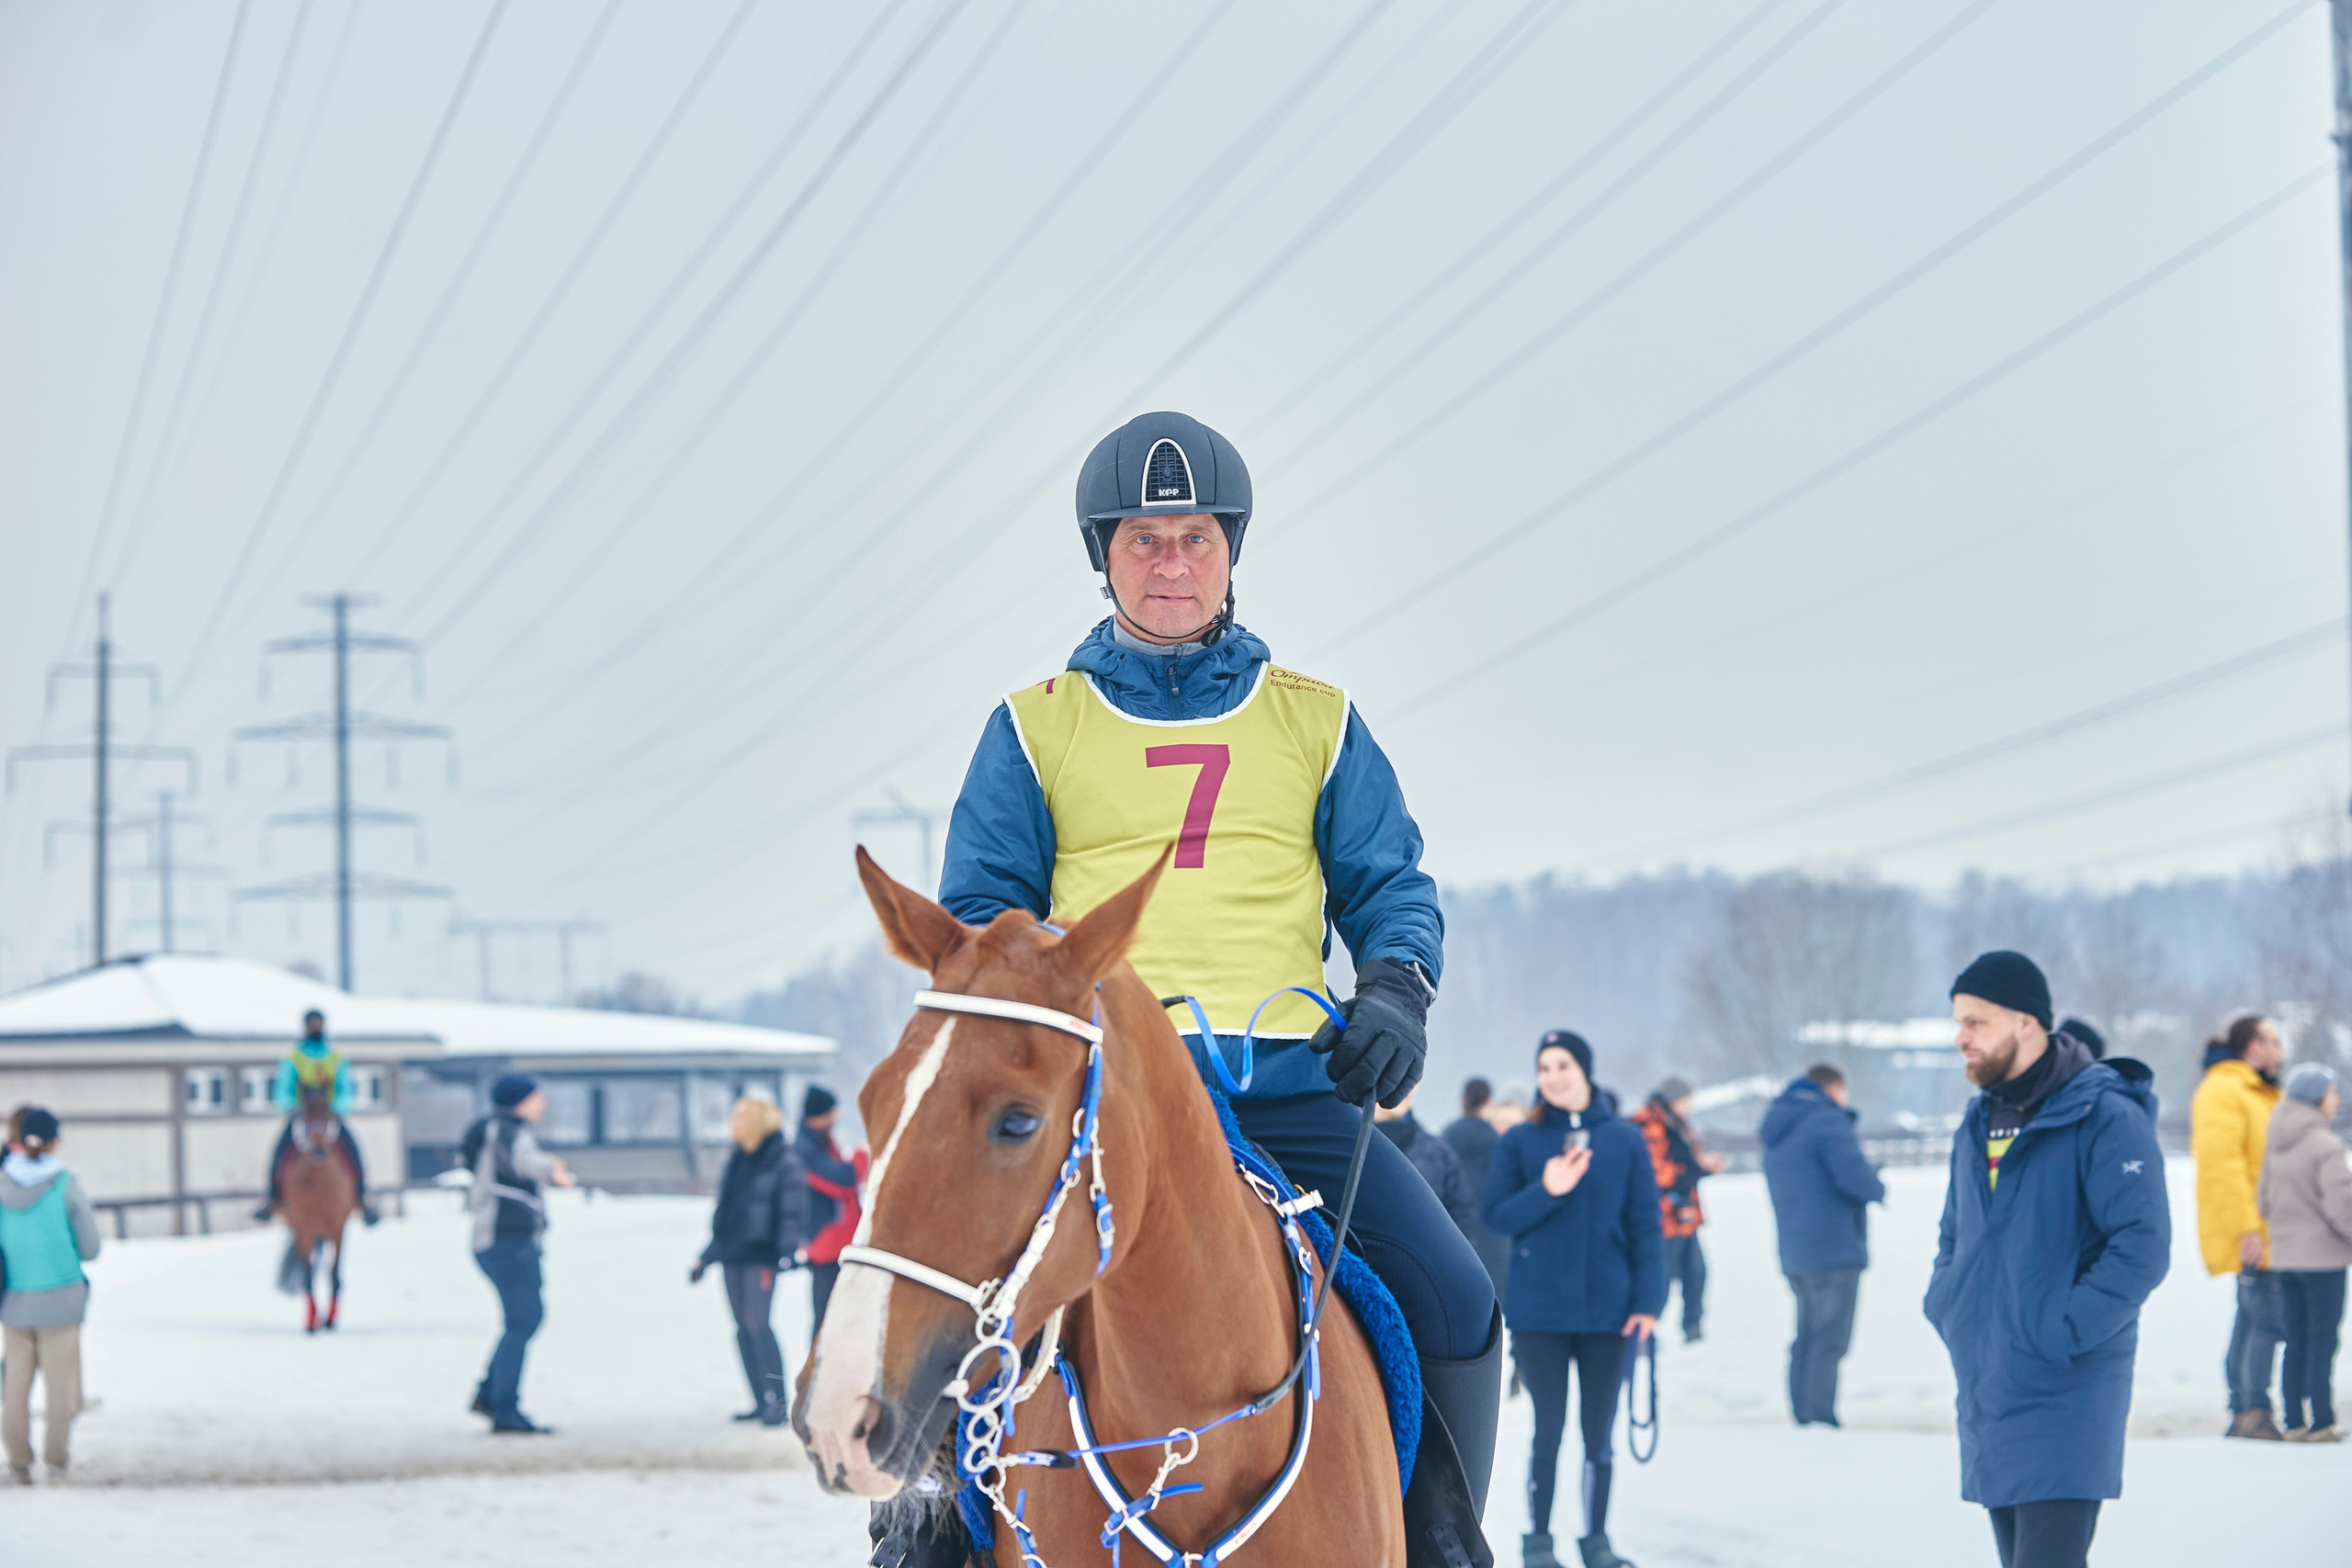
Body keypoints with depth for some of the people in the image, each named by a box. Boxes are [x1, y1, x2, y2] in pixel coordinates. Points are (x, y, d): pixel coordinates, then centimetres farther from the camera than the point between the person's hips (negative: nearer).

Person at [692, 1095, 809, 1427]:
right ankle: (762, 1402, 11)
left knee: (759, 1324, -15)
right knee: (744, 1329, 7)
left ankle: (777, 1401, -12)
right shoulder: (736, 1161, 14)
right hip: (731, 1256, 7)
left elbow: (793, 1210, -12)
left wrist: (790, 1249, -24)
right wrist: (705, 1259, 22)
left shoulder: (782, 1162, -7)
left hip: (760, 1256, -7)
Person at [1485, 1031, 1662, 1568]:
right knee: (1549, 1427, 1)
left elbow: (1645, 1225, 2)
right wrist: (1546, 1191, -20)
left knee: (1599, 1430, 8)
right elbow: (1497, 1215, -2)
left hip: (1609, 1311, 1)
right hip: (1539, 1310, -1)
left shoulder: (1625, 1140, 2)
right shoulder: (1521, 1141, 1)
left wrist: (1648, 1301, -5)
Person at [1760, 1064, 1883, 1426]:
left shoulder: (1777, 1131, 19)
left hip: (1794, 1257, 9)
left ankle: (1803, 1417, 15)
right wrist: (1878, 1189, 1)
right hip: (1834, 1250, -9)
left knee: (1807, 1339, 14)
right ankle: (1822, 1420, -15)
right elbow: (1854, 1174, -21)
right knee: (1830, 1341, -10)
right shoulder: (1827, 1121, -10)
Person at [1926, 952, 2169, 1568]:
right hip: (1986, 1393, 8)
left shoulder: (2104, 1118, -11)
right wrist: (1945, 1304, 8)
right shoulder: (1977, 1125, 14)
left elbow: (2141, 1246, -18)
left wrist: (2060, 1333, -20)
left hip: (2066, 1395, -8)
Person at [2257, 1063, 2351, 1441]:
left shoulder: (2276, 1145, 8)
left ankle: (2295, 1423, 12)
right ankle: (2321, 1424, 0)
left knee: (2296, 1340, 11)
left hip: (2283, 1256, 7)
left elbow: (2265, 1199, 13)